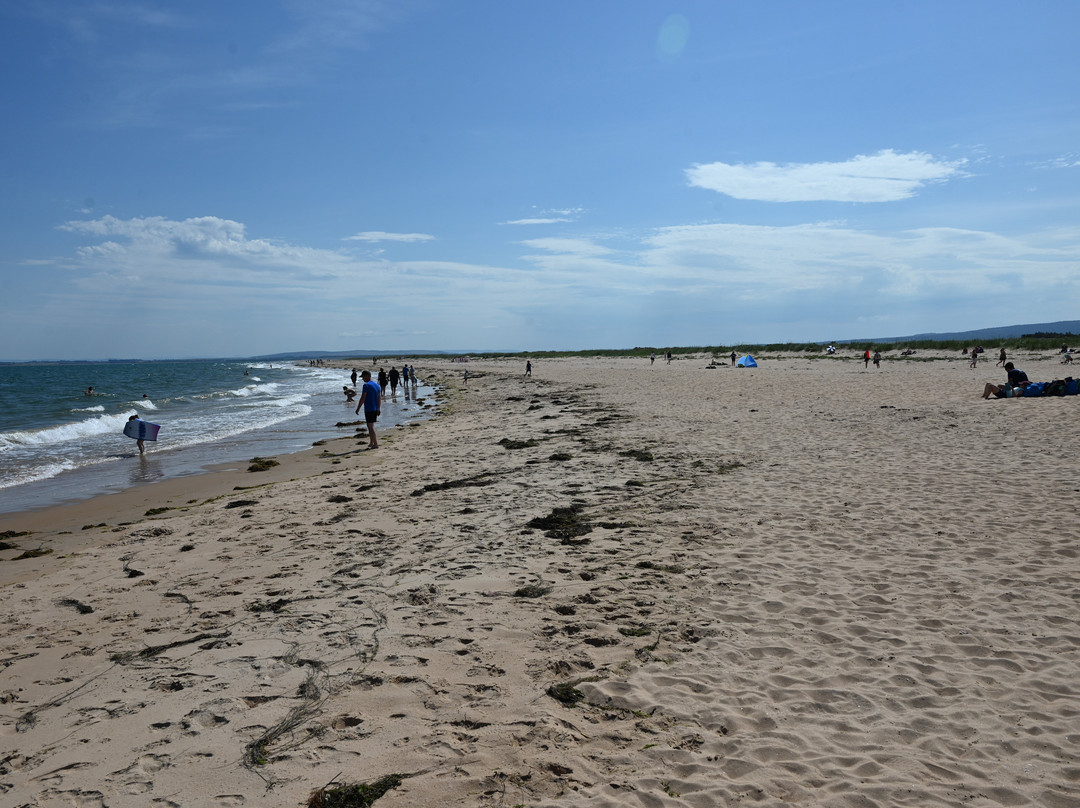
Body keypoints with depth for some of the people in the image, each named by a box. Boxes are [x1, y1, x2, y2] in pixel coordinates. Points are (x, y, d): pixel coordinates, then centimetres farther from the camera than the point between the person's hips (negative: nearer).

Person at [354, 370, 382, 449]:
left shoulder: (366, 385, -13)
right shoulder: (377, 385, 11)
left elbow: (362, 398, -16)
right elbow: (380, 398, 13)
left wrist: (358, 409, -9)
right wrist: (379, 409, 18)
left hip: (368, 409, -8)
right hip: (375, 409, 8)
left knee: (370, 427, -3)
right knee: (371, 426, 19)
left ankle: (375, 444, -5)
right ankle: (371, 443, 25)